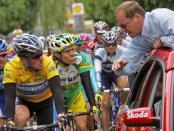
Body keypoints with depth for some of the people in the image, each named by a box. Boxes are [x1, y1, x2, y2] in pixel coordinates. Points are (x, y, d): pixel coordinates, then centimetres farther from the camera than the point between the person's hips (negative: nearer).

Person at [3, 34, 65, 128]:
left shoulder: (47, 62, -31)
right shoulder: (11, 67, -31)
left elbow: (56, 90, -38)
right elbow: (10, 96, -36)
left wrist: (61, 114, -54)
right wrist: (10, 121, -52)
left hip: (45, 102, 1)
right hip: (25, 102, -1)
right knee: (21, 117, -33)